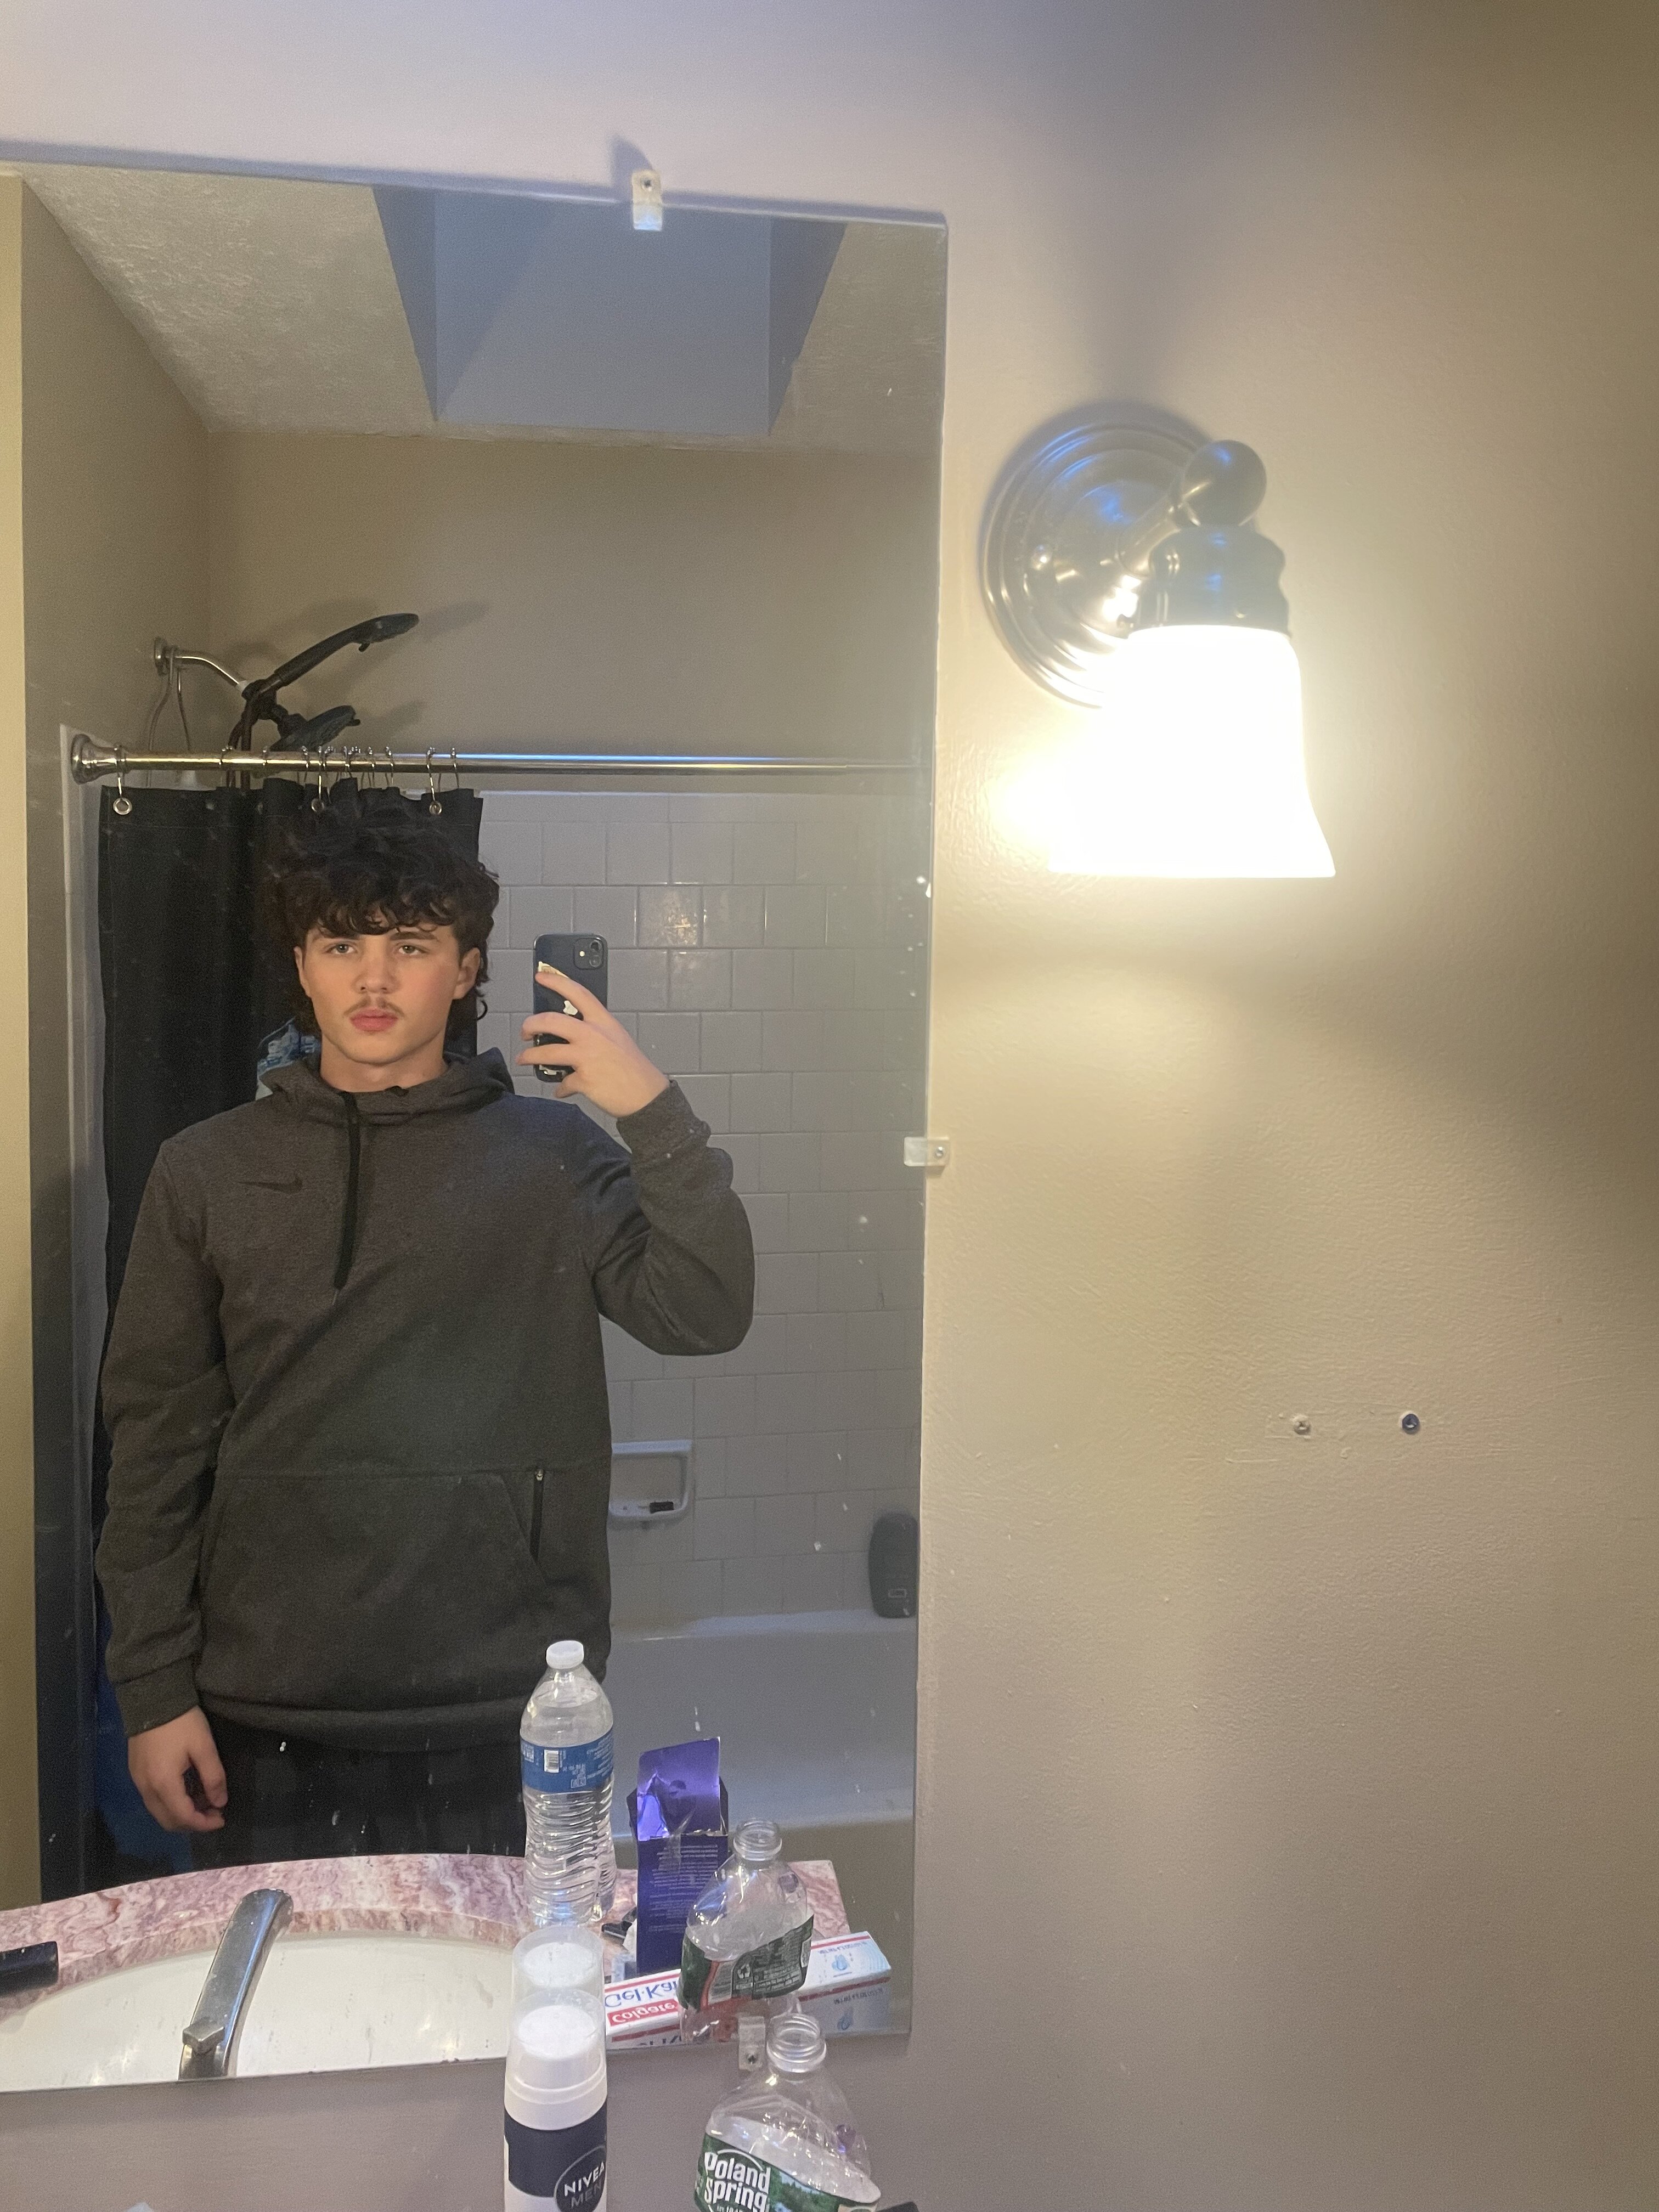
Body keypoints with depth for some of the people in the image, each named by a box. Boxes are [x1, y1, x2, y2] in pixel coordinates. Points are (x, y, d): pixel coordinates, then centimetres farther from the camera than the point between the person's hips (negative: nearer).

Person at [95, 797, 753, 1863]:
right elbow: (156, 1443, 5)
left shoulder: (552, 1154, 0)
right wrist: (155, 1690, 2)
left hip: (502, 1714, -1)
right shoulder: (210, 1171, 5)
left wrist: (656, 1111, -20)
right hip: (268, 1719, 1)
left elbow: (706, 1314, -10)